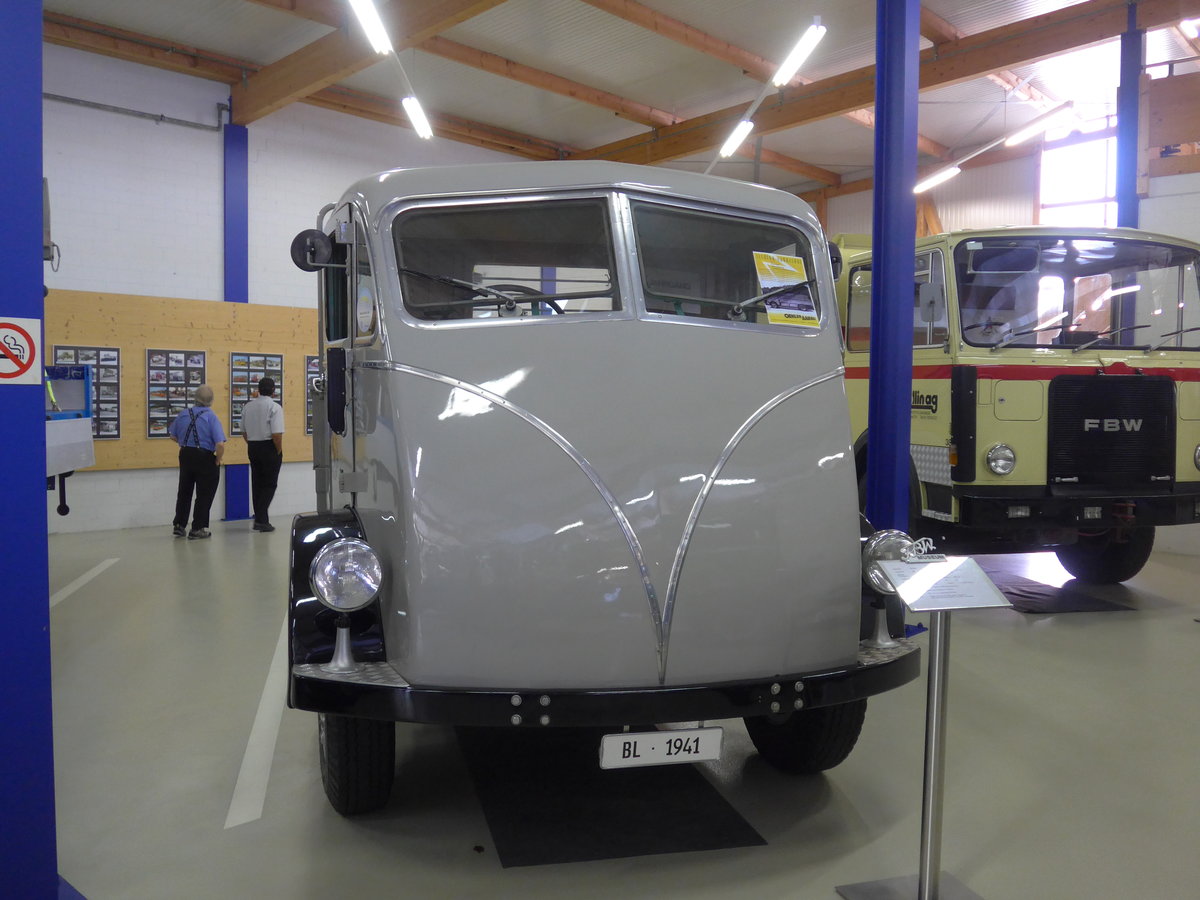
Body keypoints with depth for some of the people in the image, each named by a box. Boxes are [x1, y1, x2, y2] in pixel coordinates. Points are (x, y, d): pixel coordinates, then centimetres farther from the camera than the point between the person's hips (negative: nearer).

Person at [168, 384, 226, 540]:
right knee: (204, 495, 7)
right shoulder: (211, 417, -16)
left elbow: (173, 436, 10)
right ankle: (197, 529, 10)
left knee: (184, 492, 20)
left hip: (185, 456, 5)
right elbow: (220, 444, -22)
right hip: (205, 458, -5)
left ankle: (178, 524, 27)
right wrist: (218, 461, -7)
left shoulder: (184, 414, 0)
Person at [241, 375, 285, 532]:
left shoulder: (247, 407, 8)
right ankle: (261, 519, -7)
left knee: (256, 484, 13)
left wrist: (252, 445, 17)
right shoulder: (274, 407, -13)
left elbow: (244, 432, 12)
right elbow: (277, 433, -19)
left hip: (252, 448, 6)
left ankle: (260, 519, 17)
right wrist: (279, 451, -7)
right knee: (269, 484, 1)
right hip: (269, 447, -6)